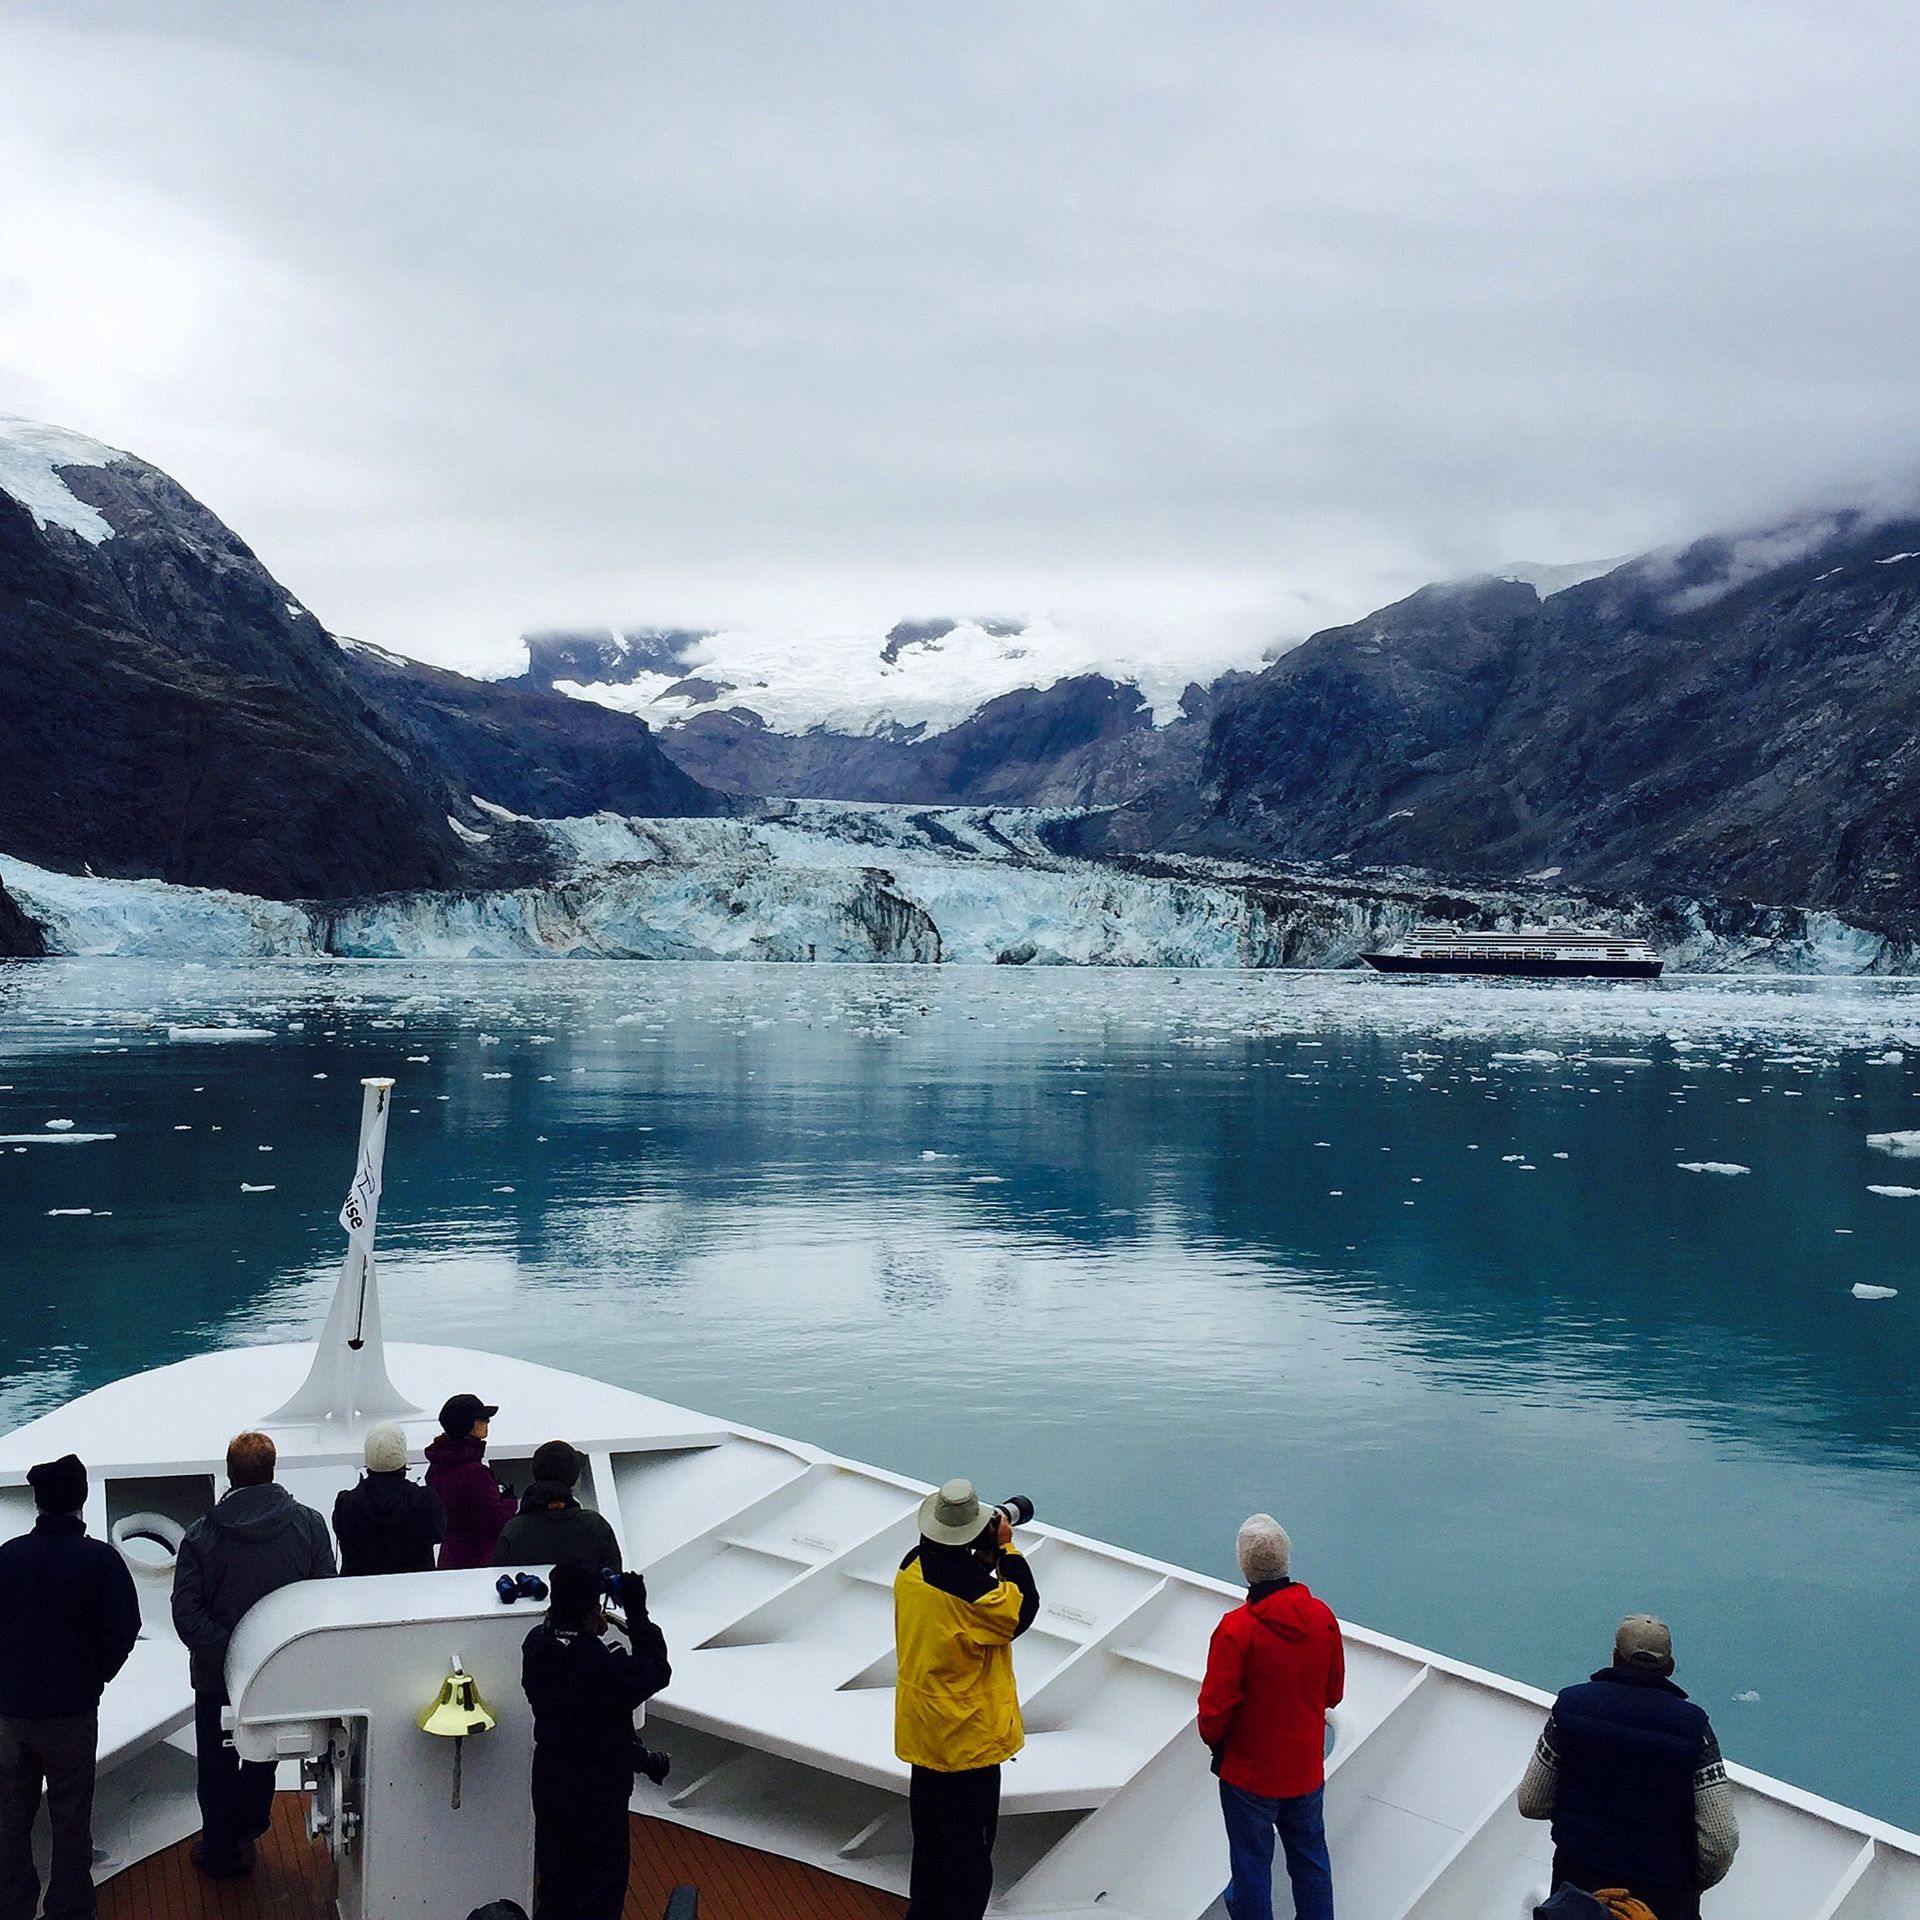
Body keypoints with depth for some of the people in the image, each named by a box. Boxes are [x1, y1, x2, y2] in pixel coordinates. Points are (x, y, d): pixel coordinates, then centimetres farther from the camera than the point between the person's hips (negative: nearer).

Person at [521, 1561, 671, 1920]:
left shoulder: (536, 1645, -13)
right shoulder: (602, 1665, -32)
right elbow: (656, 1671, -17)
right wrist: (637, 1612, -15)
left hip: (549, 1785, 6)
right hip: (597, 1793, -6)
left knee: (553, 1881, 22)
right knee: (600, 1889, 13)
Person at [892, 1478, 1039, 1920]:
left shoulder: (912, 1568, -5)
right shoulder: (970, 1587, -29)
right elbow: (1023, 1610, -17)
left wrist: (985, 1560, -5)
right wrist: (1006, 1549, -12)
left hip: (922, 1730, 8)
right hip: (967, 1737, -8)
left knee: (928, 1833, 23)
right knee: (968, 1843, 8)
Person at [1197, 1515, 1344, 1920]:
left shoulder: (1236, 1629, -26)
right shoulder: (1322, 1617, -11)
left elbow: (1215, 1707, -18)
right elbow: (1333, 1692, 3)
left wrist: (1213, 1739, 3)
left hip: (1249, 1773, -4)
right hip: (1307, 1769, 5)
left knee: (1252, 1864, 13)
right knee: (1311, 1860, 21)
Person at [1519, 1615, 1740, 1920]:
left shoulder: (1571, 1705, -10)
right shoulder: (1693, 1726, -15)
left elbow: (1531, 1804, -3)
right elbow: (1721, 1841, -16)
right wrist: (1695, 1882, 5)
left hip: (1577, 1876, 2)